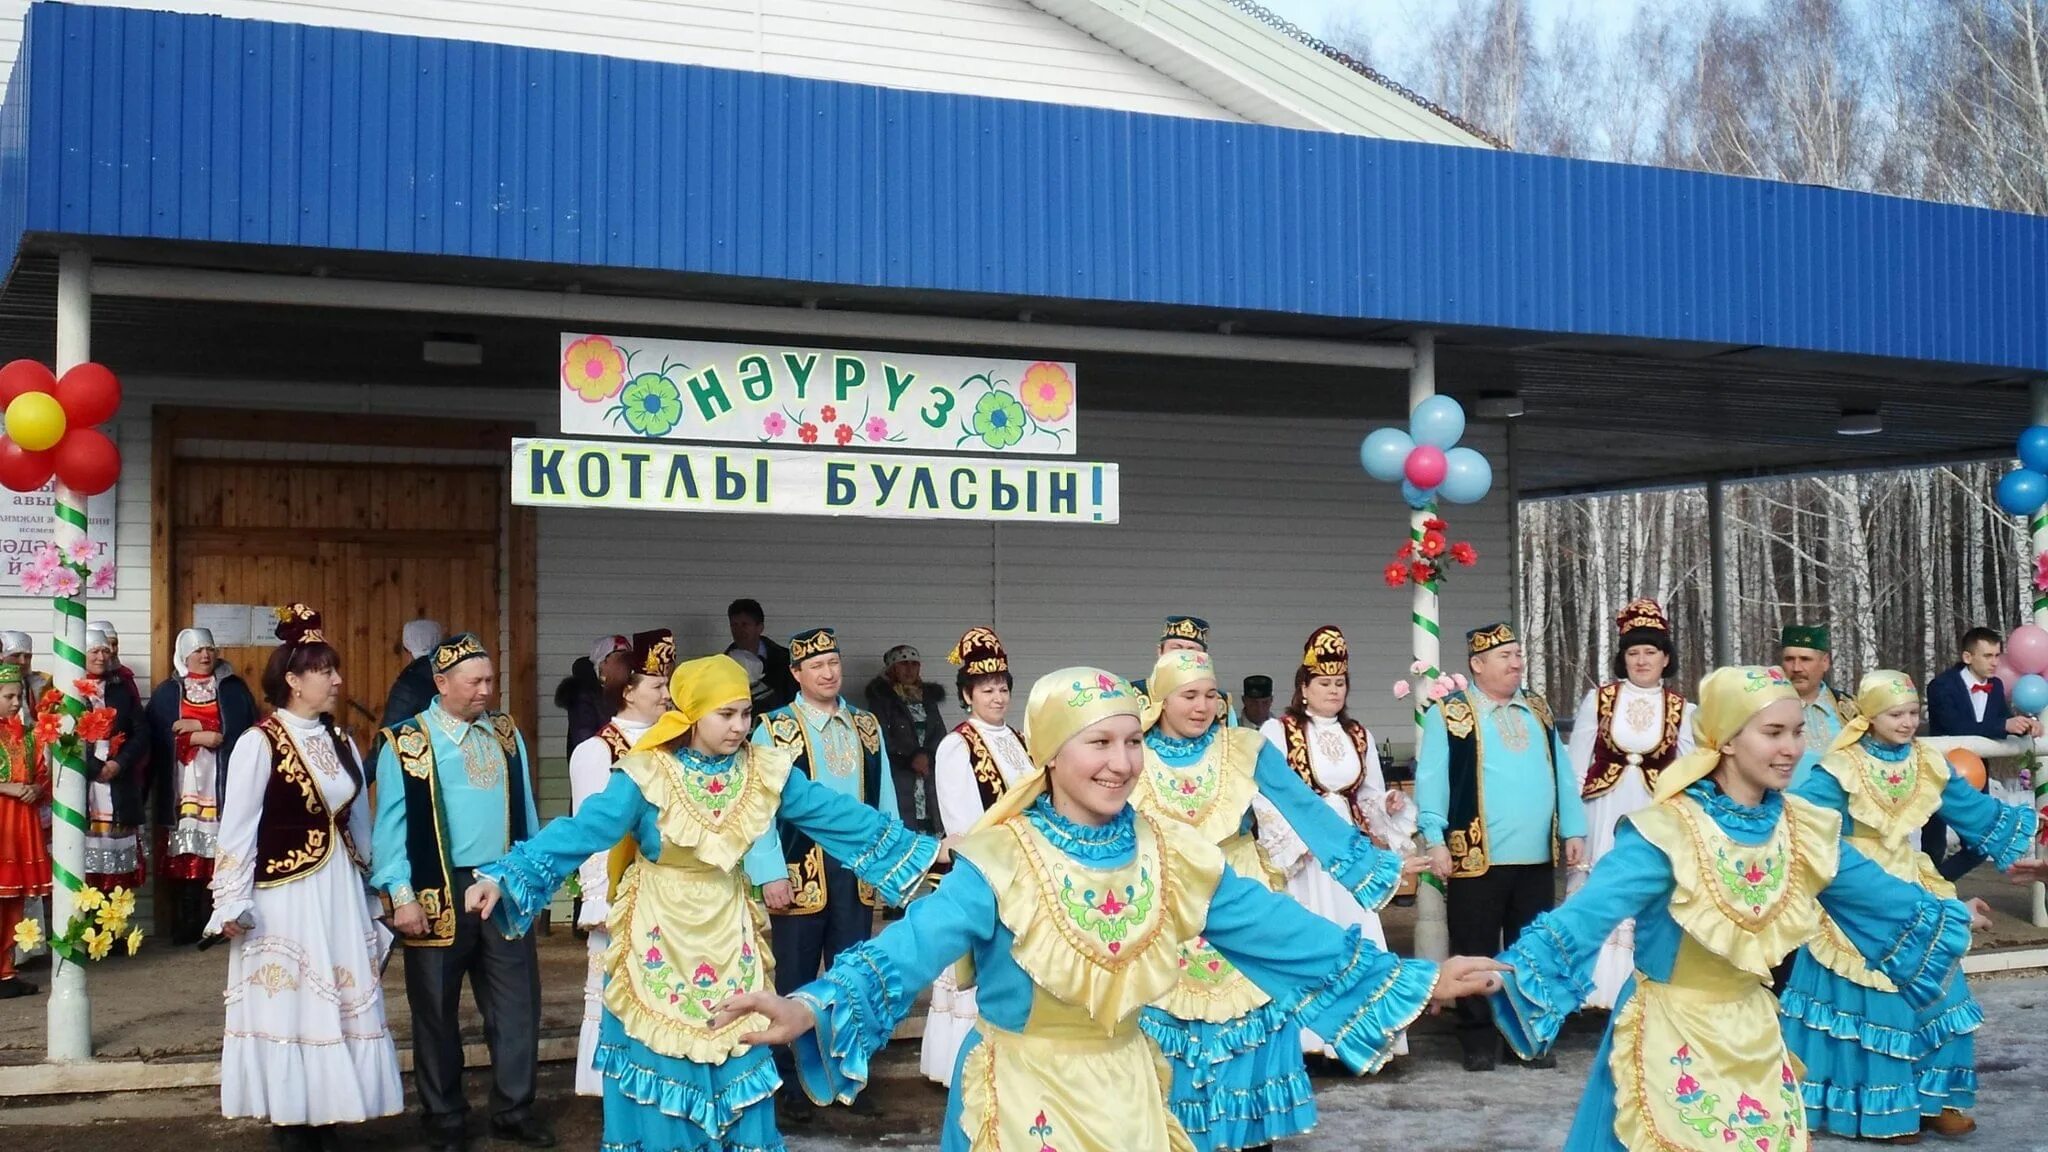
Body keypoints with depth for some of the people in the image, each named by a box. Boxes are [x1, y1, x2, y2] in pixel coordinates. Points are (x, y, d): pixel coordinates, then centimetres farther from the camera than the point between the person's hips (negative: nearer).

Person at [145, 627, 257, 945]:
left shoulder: (234, 689, 11)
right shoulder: (167, 693, 12)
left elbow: (247, 730, -1)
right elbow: (158, 737, 0)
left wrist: (196, 726, -8)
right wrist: (204, 736, -9)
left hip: (223, 784, 0)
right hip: (182, 787, 0)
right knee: (183, 857, -4)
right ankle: (185, 927, 1)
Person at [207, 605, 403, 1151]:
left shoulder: (340, 742, 10)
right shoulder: (259, 742, -9)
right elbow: (237, 829, -9)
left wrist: (369, 895, 17)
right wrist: (232, 905, -10)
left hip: (339, 892, 6)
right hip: (283, 895, -6)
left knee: (339, 1008, 8)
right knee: (288, 1008, 1)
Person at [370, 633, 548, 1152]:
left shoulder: (507, 734, 8)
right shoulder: (407, 742, -7)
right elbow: (392, 822, -9)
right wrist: (402, 895, -13)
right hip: (439, 893, -4)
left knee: (517, 1002, 8)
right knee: (437, 1009, 8)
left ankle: (513, 1110, 22)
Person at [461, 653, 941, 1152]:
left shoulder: (765, 771, -7)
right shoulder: (646, 777, -19)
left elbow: (840, 817, -2)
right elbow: (579, 832, -26)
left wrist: (923, 849, -1)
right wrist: (505, 877, -37)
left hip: (728, 932, 4)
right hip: (661, 937, -3)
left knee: (736, 1056, 10)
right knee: (663, 1061, 4)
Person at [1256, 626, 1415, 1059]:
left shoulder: (1359, 736, 16)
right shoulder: (1276, 731, -3)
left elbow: (1371, 795, 17)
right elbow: (1264, 796, -9)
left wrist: (1389, 804, -5)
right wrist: (1296, 840, -16)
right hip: (1299, 853, -5)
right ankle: (1306, 1035, -6)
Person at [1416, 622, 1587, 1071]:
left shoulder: (1538, 711, 14)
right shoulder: (1450, 713, -3)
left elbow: (1561, 774, 15)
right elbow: (1432, 779, -7)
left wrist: (1573, 830, 8)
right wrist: (1436, 839, -14)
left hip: (1537, 858, 5)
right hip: (1476, 858, -5)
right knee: (1476, 954, 3)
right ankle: (1479, 1041, 12)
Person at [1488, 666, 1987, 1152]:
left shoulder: (1804, 830, -3)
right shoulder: (1666, 833, -23)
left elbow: (1877, 895, 15)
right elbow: (1587, 913, -35)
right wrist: (1508, 971, -49)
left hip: (1753, 1036, 6)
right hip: (1671, 1039, -6)